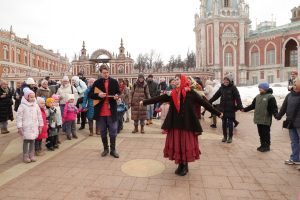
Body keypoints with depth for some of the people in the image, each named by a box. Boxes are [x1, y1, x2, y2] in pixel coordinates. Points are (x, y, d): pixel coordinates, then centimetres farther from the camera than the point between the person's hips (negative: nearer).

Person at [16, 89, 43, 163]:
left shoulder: (36, 105, 3)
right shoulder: (22, 106, -9)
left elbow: (39, 116, 10)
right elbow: (19, 117, -8)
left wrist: (40, 125, 11)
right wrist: (19, 127, -10)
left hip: (34, 127, 4)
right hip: (26, 127, -4)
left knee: (32, 140, 11)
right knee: (26, 141, 3)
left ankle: (31, 155, 23)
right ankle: (25, 156, 15)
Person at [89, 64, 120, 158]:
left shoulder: (114, 82, 3)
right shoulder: (97, 82, 3)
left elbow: (118, 92, 9)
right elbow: (90, 95, 4)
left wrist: (117, 96, -14)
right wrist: (98, 95, -14)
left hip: (111, 111, -1)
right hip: (100, 111, 1)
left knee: (113, 132, 4)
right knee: (103, 132, 12)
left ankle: (113, 150, 19)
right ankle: (105, 149, 28)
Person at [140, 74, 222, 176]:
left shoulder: (190, 92, -4)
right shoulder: (172, 93, 6)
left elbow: (203, 102, -3)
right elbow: (159, 98, 6)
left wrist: (217, 113, -1)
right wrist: (144, 102, 5)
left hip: (187, 123, -3)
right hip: (175, 123, 4)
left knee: (186, 144, 4)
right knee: (176, 144, 8)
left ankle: (185, 166, 22)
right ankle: (180, 165, 25)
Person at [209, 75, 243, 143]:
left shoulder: (233, 88, -8)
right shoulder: (222, 88, 5)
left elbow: (238, 98, -15)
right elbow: (216, 96, 10)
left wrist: (240, 107, -26)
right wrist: (209, 102, 8)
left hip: (230, 109, -4)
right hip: (223, 108, 4)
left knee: (230, 123, 4)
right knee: (224, 123, 11)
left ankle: (230, 137, 17)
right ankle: (225, 136, 24)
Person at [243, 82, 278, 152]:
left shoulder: (270, 97, -10)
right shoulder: (257, 96, 12)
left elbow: (274, 108, -15)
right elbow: (252, 105, 18)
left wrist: (276, 114, -30)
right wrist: (245, 109, 15)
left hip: (266, 120, -7)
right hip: (258, 119, 7)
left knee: (266, 133, 3)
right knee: (261, 133, 14)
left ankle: (267, 146, 15)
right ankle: (262, 145, 26)